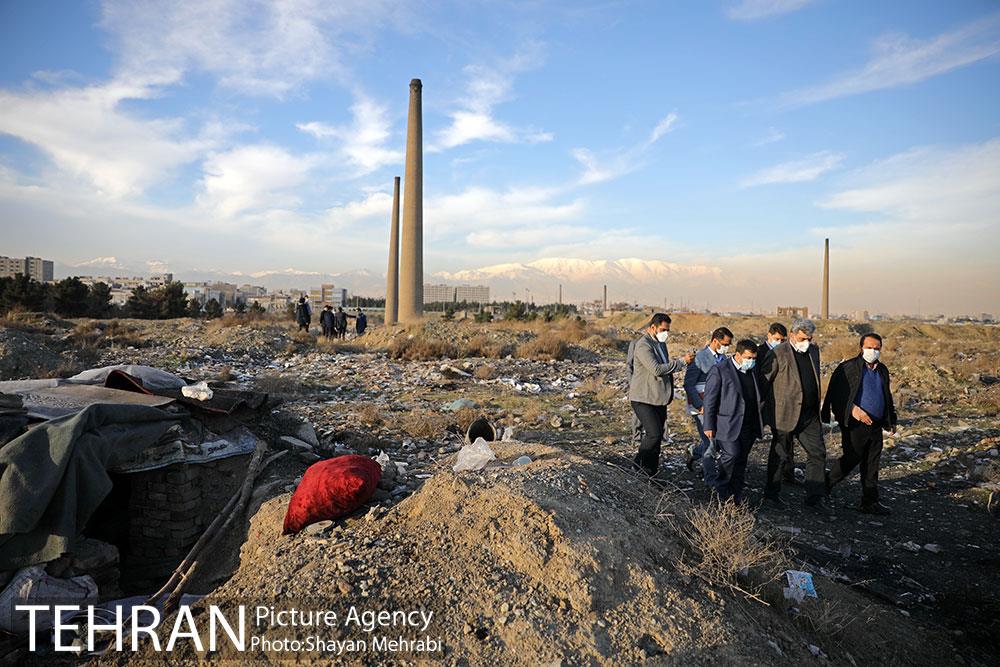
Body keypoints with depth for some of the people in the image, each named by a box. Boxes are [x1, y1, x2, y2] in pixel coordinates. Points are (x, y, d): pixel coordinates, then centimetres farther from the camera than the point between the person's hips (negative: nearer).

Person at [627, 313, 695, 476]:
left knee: (657, 435, 11)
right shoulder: (643, 345, -16)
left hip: (659, 399, 9)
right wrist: (682, 362, -22)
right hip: (643, 399, -9)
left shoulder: (660, 343, 14)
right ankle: (640, 461, 6)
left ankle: (651, 471, 20)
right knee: (654, 434, -17)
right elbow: (657, 369, -26)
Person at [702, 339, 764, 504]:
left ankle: (736, 497, 17)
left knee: (741, 461, 8)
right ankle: (720, 488, 9)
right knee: (731, 455, -14)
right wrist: (709, 426, -8)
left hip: (749, 427, 6)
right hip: (728, 425, -6)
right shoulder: (720, 370, -6)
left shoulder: (752, 372, 14)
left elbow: (758, 398, 22)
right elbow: (710, 399, -7)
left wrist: (760, 423, 13)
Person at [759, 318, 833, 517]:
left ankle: (815, 499, 13)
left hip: (809, 415, 6)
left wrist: (817, 408, 17)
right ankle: (771, 494, 23)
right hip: (785, 414, -6)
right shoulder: (778, 354, -14)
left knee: (818, 454, 4)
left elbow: (814, 379, 19)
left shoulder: (814, 350, 8)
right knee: (779, 456, 7)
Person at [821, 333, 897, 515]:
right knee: (851, 459, -2)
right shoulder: (848, 367, -7)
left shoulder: (882, 370, 15)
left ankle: (870, 501, 17)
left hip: (876, 425, 7)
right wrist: (853, 409, -21)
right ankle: (824, 485, 16)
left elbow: (887, 396, 25)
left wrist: (892, 420, 24)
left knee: (872, 464, 9)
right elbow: (836, 393, -12)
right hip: (855, 424, -6)